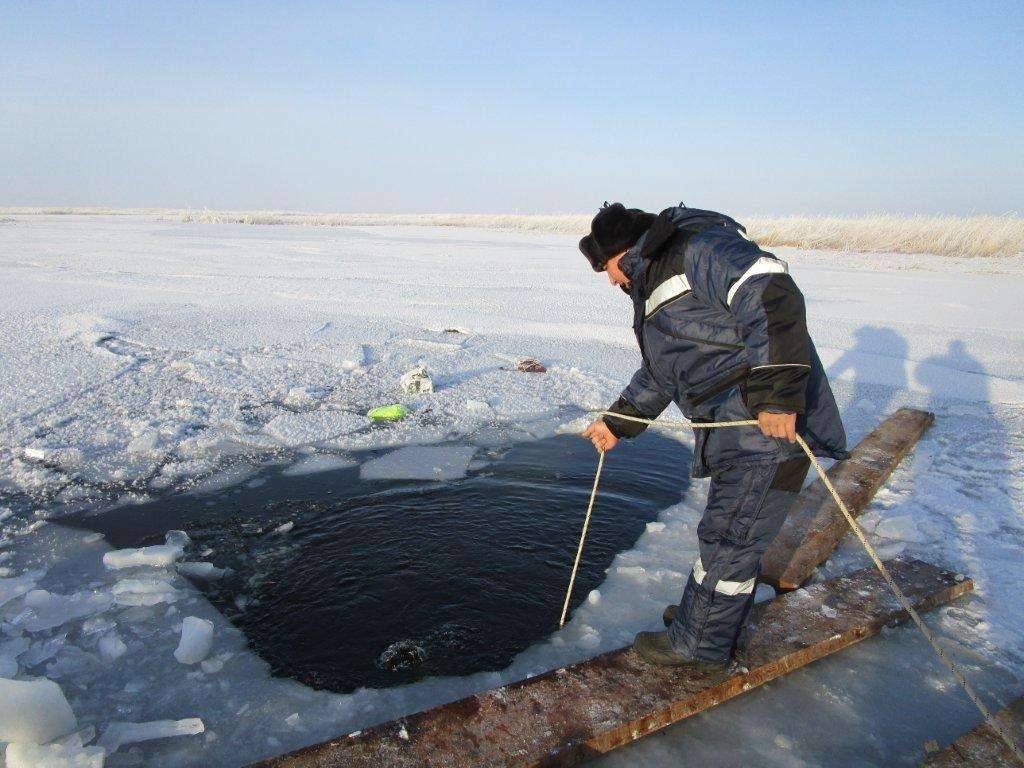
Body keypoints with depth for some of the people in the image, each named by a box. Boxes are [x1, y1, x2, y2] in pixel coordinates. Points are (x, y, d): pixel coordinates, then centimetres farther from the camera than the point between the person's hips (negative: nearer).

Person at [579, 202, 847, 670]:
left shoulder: (701, 249, -13)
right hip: (734, 432, 10)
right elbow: (659, 375, 27)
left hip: (773, 425, -9)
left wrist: (776, 393, -32)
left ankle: (697, 646, 18)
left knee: (728, 538, 2)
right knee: (732, 533, 22)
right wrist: (618, 422, 26)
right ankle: (711, 613, 40)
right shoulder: (655, 288, 19)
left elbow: (774, 298, -28)